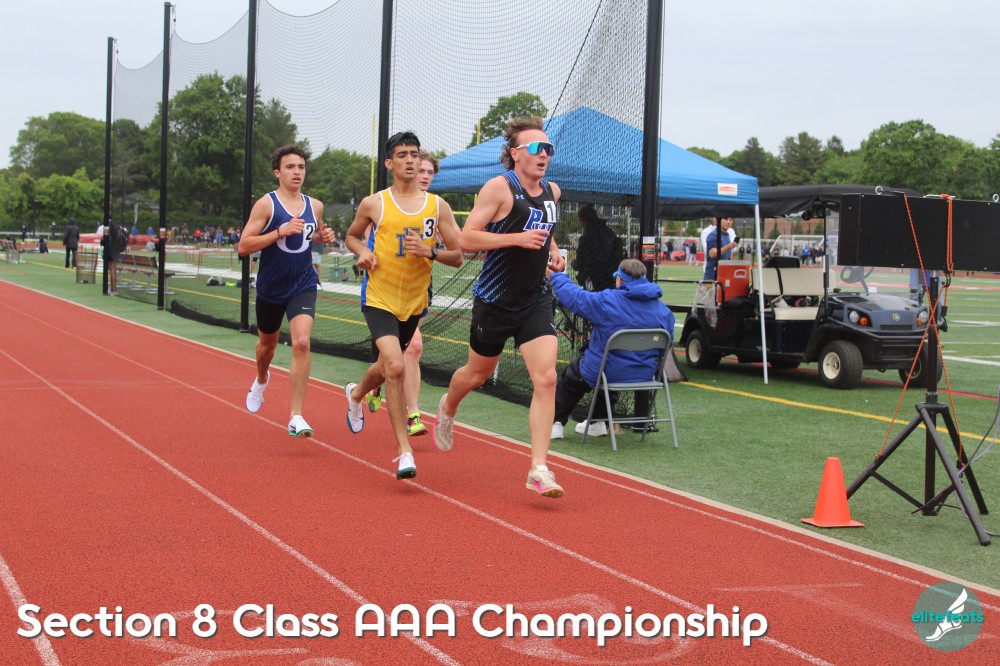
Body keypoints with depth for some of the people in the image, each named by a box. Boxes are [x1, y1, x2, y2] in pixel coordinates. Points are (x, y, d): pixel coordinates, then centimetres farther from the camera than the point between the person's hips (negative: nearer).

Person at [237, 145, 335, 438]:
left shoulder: (315, 206, 2)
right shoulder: (266, 204, -11)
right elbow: (243, 246, -16)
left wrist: (325, 236, -1)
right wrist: (280, 231, -26)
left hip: (303, 287, 1)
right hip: (270, 289, -1)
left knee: (301, 343, -19)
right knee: (267, 342, 20)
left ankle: (296, 417, -16)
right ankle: (261, 379, 56)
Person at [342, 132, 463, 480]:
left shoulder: (438, 206, 1)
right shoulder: (374, 204, -3)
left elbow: (457, 257, 2)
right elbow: (352, 235, 16)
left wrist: (430, 252, -17)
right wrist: (363, 252, -5)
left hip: (414, 302, 4)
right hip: (380, 299, -4)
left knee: (386, 367, 21)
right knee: (395, 366, -23)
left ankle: (356, 394, 57)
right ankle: (404, 451, -17)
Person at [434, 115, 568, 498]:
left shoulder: (552, 192, 7)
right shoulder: (499, 187, -14)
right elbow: (466, 239, -19)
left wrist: (552, 249, 9)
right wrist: (517, 239, -26)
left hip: (536, 300, 4)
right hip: (496, 300, -4)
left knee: (546, 379, -12)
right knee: (478, 373, 16)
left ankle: (539, 470, -11)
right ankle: (447, 409, 52)